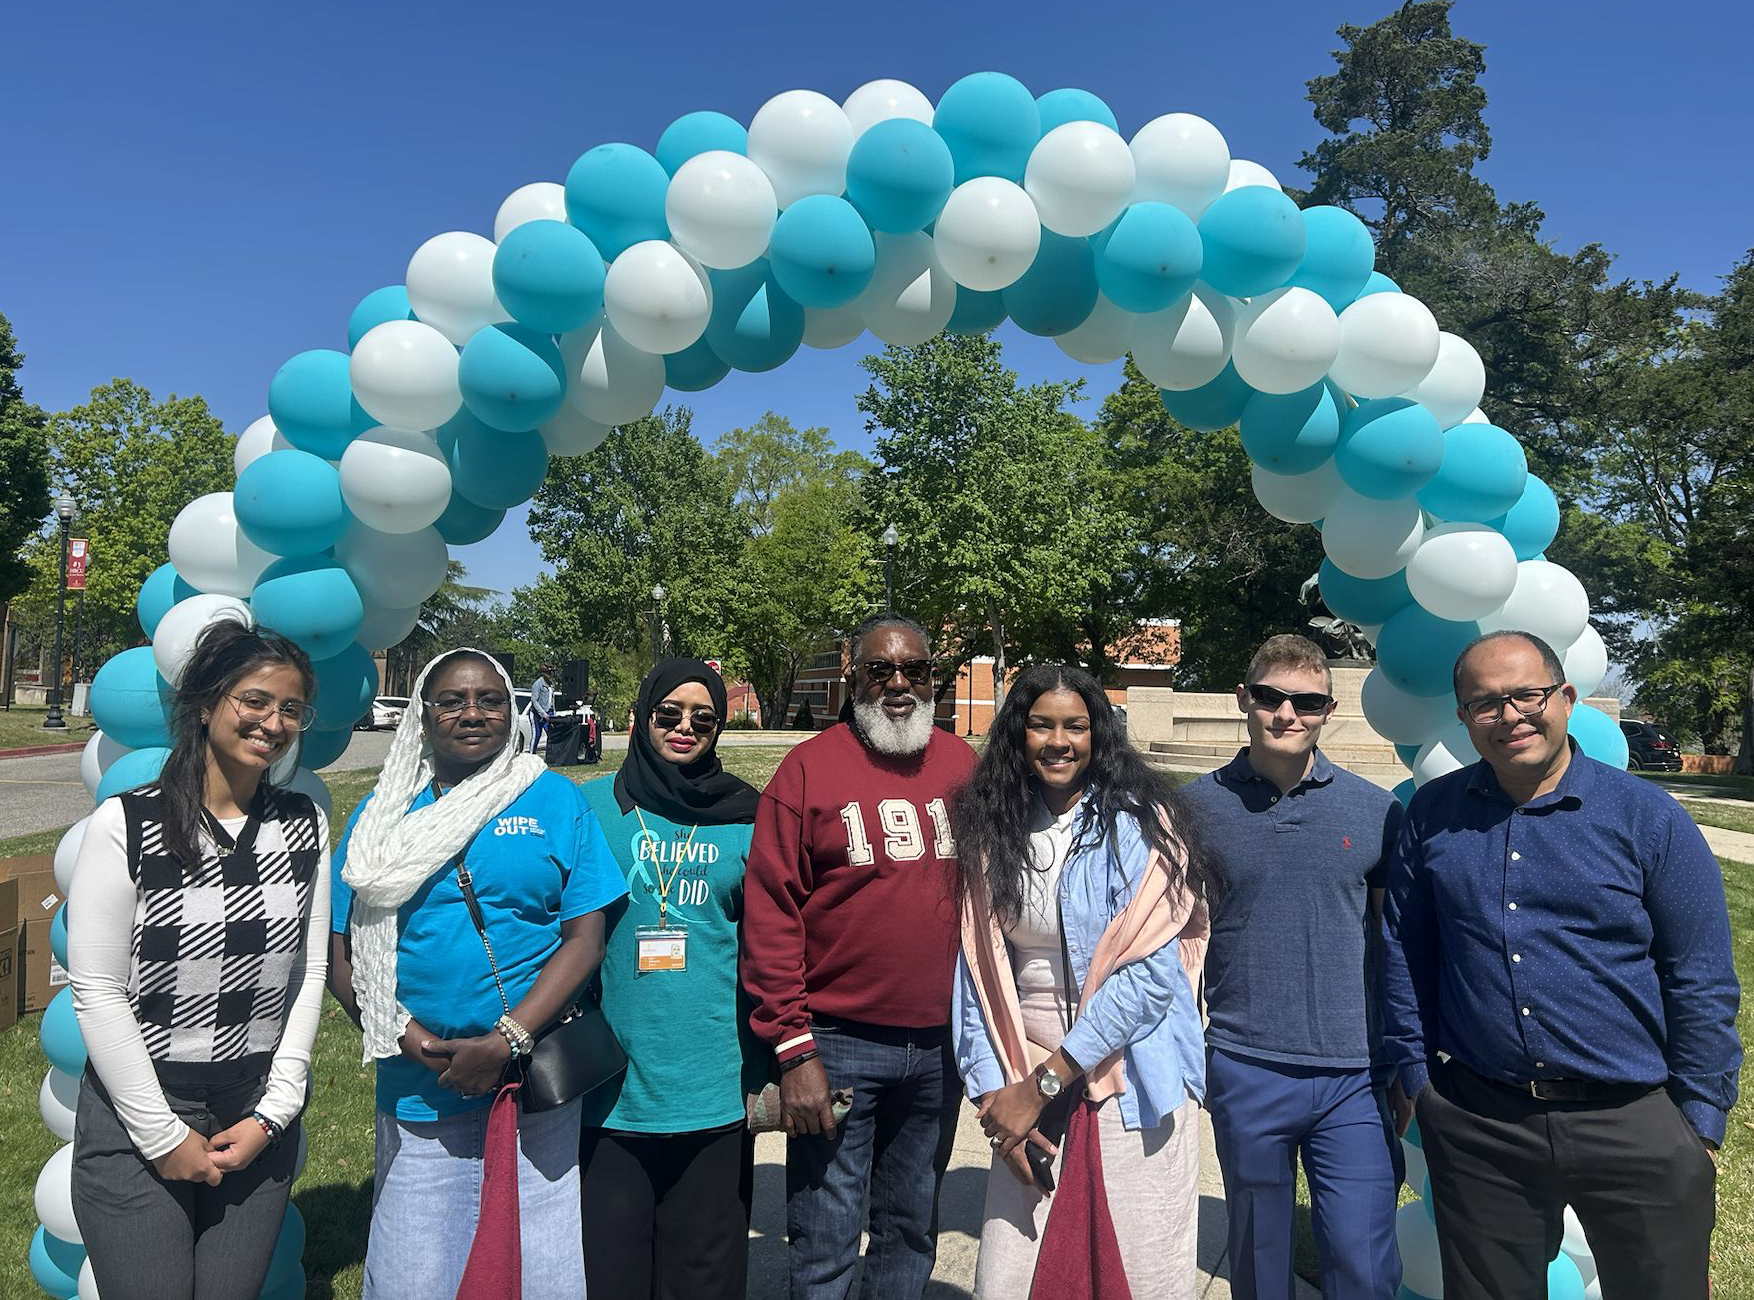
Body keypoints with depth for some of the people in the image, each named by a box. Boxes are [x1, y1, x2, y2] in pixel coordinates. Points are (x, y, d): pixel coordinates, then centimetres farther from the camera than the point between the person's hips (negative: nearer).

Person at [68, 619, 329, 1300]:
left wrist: (272, 1113, -2)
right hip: (134, 1114, -3)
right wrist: (163, 1135, -9)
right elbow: (97, 991, -9)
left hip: (257, 1114, 3)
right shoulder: (126, 823, -10)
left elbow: (308, 974, 3)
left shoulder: (304, 824, 1)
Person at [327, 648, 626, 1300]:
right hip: (418, 1093, 2)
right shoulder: (382, 813, 6)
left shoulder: (555, 800, 0)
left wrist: (506, 1040, -14)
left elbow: (585, 936, -5)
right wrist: (402, 1035, -10)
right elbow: (340, 951, 5)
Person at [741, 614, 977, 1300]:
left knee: (912, 1230, 20)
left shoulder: (964, 767, 4)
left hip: (939, 1045, 4)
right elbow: (770, 913, -10)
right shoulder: (810, 768, -8)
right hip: (838, 1045, -4)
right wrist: (792, 1049, -12)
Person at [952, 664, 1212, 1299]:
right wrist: (994, 1092, -5)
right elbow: (977, 971, 4)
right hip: (1028, 1088, 3)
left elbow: (1150, 974, -14)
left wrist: (1044, 1082, -14)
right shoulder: (992, 831, 5)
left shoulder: (1139, 824, -7)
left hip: (1132, 1085, -3)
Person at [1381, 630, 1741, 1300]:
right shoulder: (1432, 813, 0)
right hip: (1475, 1121, 2)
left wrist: (1700, 1125, -1)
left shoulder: (1649, 817, -5)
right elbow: (1405, 955, 7)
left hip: (1637, 1126, -1)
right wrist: (1413, 1073, 7)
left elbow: (1702, 983, -2)